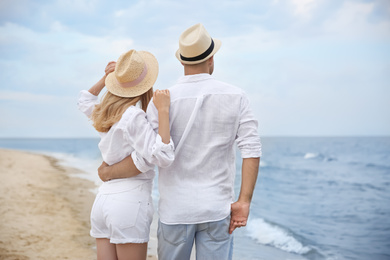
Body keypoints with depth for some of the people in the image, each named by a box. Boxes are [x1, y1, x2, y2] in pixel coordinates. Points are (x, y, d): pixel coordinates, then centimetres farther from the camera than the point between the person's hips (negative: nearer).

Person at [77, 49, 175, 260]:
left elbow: (85, 101, 33)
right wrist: (163, 111, -22)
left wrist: (105, 78, 21)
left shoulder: (106, 113, 9)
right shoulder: (134, 116, -14)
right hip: (131, 201, -8)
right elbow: (162, 156, -23)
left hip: (102, 201, 8)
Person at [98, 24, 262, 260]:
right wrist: (244, 202, -9)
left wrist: (108, 172, 4)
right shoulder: (235, 97, -2)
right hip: (217, 209, 0)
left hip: (176, 209, 0)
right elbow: (252, 149, -11)